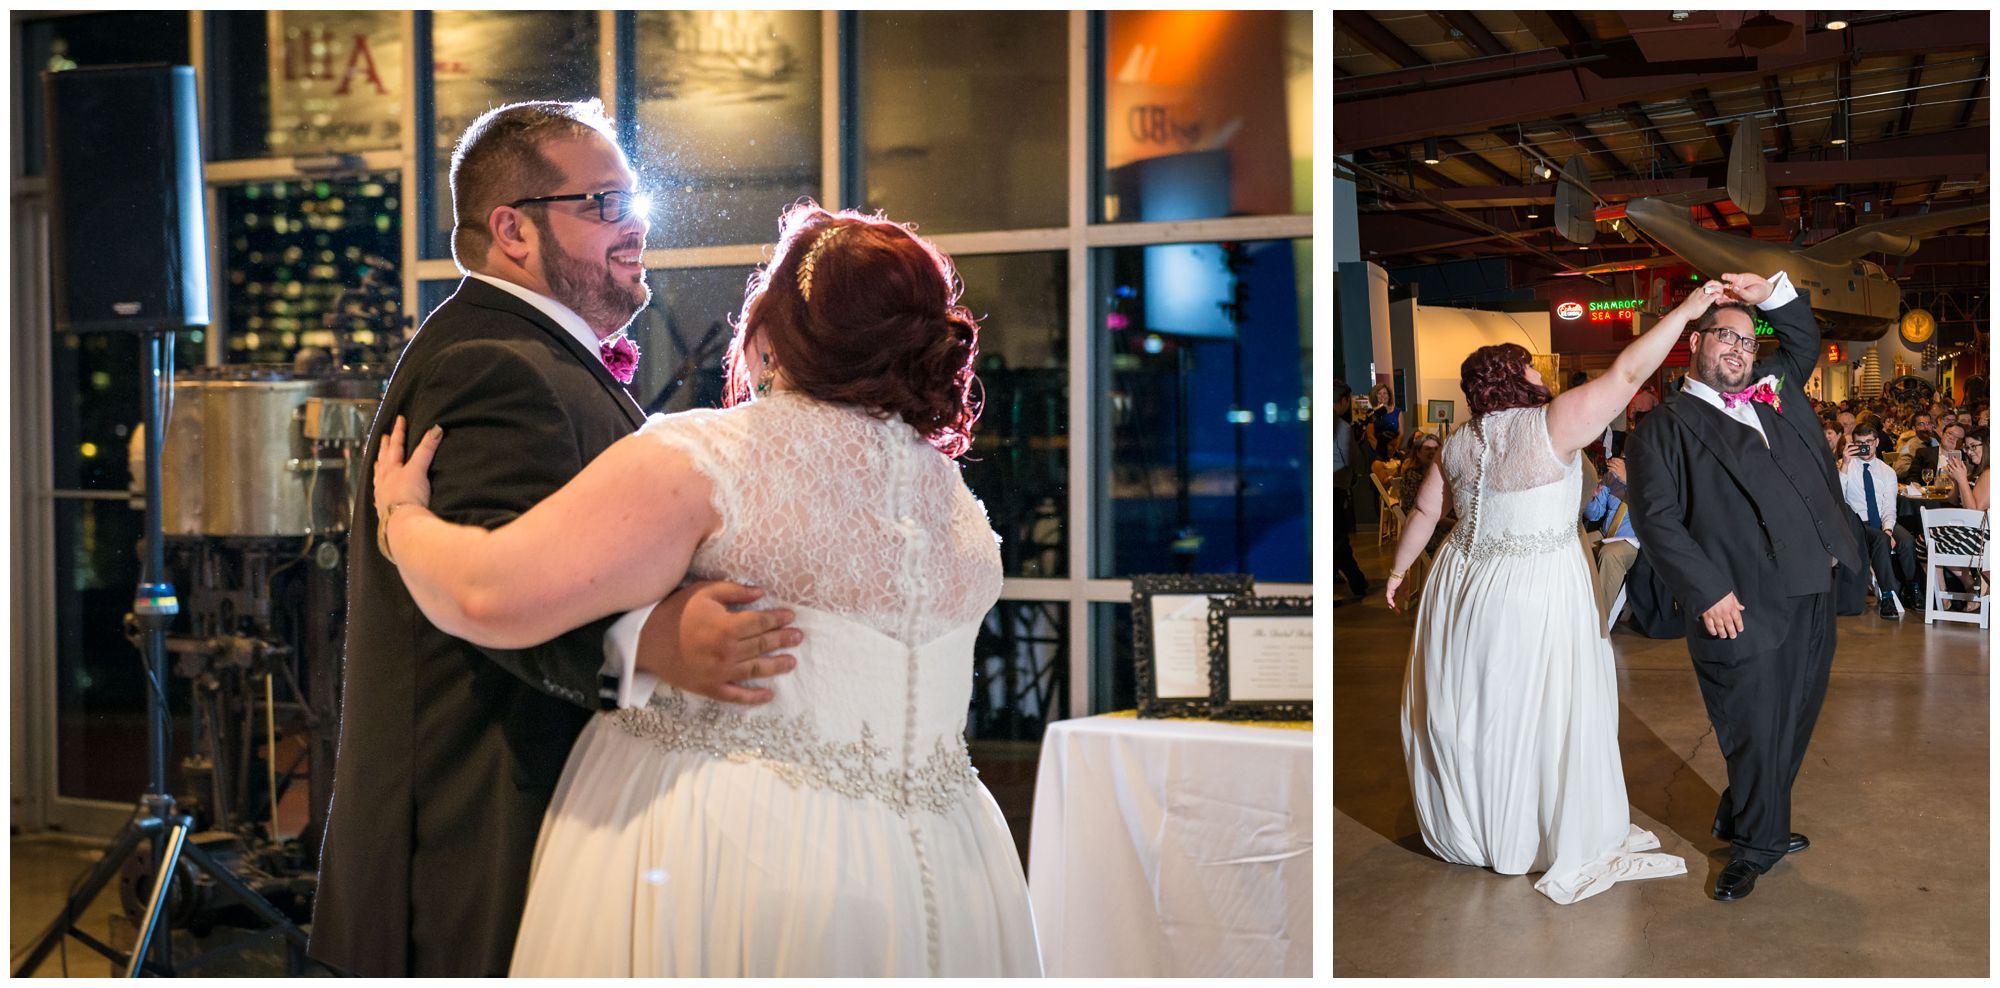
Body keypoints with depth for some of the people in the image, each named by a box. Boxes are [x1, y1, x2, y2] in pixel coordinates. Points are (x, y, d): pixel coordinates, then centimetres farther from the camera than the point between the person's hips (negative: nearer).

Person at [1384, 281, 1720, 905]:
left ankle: (1466, 828, 34)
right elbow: (1627, 373, -16)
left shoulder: (1458, 444, 4)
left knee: (1465, 711, 16)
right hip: (1536, 592, -6)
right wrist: (1687, 310, -10)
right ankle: (1574, 852, 15)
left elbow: (1424, 512, 13)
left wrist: (1399, 569, 26)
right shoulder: (1551, 424, -14)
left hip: (1463, 586, 6)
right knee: (1547, 714, 4)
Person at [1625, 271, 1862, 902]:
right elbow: (1656, 516, -11)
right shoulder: (1667, 426, -4)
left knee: (1794, 721, 15)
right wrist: (1707, 591, -17)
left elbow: (1804, 340, 30)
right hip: (1743, 608, -7)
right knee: (1755, 733, 1)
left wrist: (1773, 294, 8)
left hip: (1812, 593, 7)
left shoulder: (1773, 387, 16)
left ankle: (1740, 819, 34)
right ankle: (1755, 846, 21)